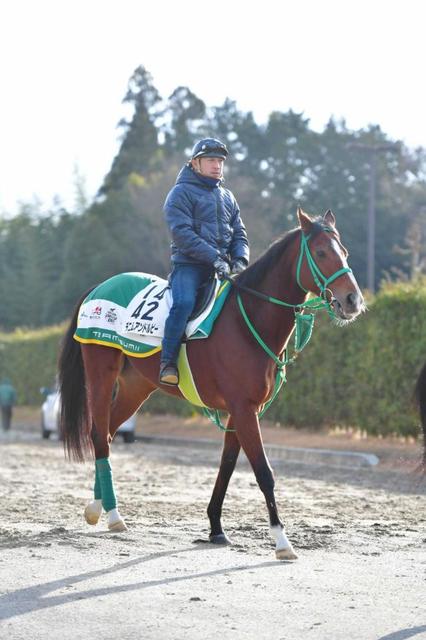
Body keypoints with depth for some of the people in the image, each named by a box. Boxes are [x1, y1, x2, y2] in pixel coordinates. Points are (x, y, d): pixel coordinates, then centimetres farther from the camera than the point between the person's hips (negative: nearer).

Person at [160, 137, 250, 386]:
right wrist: (213, 258, -20)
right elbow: (182, 233, -12)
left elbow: (239, 234, 19)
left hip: (223, 265, 7)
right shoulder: (182, 192, 0)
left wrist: (240, 260, -3)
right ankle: (168, 362, -27)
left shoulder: (227, 197, 22)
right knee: (184, 302, -32)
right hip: (190, 264, -6)